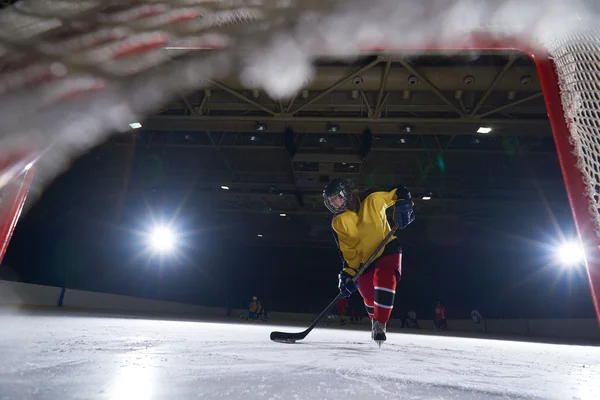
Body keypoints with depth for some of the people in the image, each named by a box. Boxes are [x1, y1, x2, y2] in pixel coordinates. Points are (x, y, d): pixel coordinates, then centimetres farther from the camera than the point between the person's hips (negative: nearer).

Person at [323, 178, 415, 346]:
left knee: (384, 279, -28)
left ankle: (380, 324, -15)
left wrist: (404, 204, -24)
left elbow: (400, 193, -4)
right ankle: (376, 321, 40)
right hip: (364, 259, 3)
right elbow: (347, 251, -9)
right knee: (368, 294, 10)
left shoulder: (373, 199, -16)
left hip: (387, 248, -3)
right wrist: (348, 274, -18)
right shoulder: (338, 223, -8)